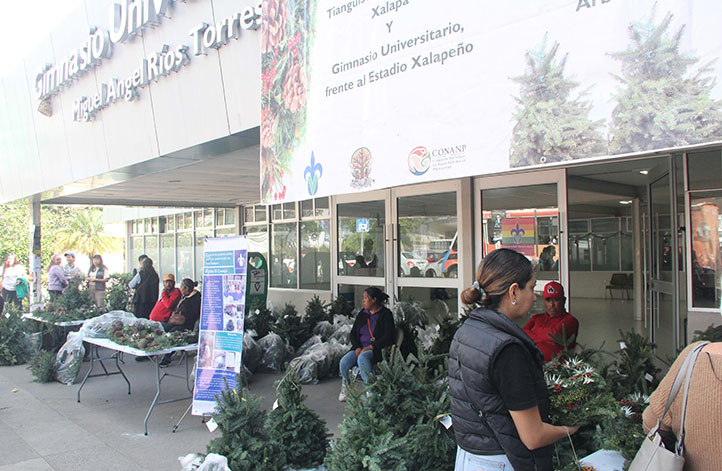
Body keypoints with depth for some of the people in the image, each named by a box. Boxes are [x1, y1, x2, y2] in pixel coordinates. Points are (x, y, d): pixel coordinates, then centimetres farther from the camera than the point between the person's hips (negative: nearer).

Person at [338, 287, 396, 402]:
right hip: (360, 348, 6)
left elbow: (388, 336, -11)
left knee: (362, 358, -37)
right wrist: (357, 347, -5)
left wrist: (370, 347, -17)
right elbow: (352, 333, 16)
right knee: (343, 362, -21)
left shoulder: (386, 314, -3)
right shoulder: (362, 314, 16)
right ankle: (345, 389, 2)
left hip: (377, 349, -5)